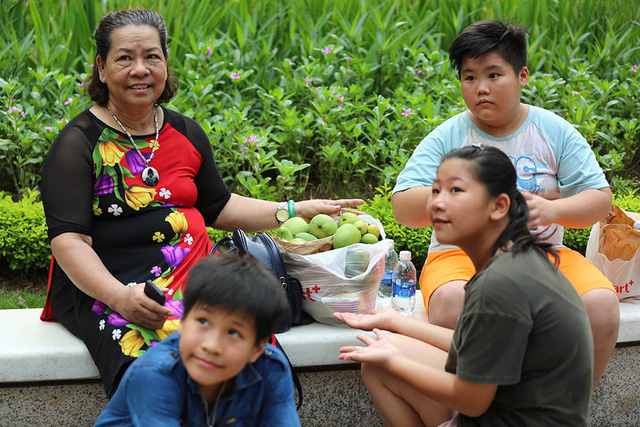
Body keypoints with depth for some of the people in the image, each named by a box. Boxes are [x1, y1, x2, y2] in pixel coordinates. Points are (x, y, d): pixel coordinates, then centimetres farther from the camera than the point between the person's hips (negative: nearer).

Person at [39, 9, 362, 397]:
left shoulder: (186, 133, 15)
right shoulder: (79, 144, -4)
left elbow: (219, 208, 26)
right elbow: (69, 240, -11)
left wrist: (299, 211, 16)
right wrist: (119, 296, -28)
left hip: (195, 273, 5)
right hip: (106, 288, -5)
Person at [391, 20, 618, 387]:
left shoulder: (555, 132, 6)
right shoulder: (445, 139, 2)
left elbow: (600, 199, 2)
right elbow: (403, 208, -4)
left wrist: (552, 209, -19)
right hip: (462, 255, -2)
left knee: (602, 304, -25)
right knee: (451, 303, -37)